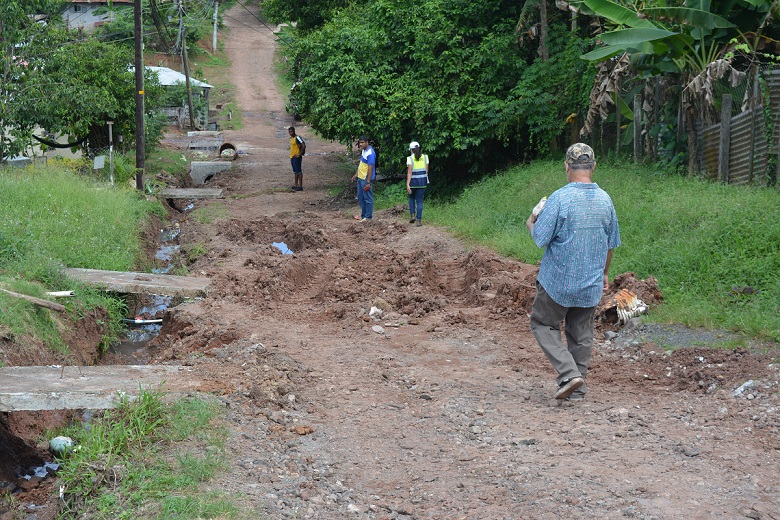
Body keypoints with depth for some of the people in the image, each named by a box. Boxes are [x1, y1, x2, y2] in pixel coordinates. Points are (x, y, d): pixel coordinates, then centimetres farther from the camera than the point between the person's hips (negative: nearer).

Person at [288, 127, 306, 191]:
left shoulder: (297, 138, -15)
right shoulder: (291, 138, 13)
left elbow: (304, 145, -23)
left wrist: (300, 154, -20)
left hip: (297, 157, -10)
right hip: (292, 157, 10)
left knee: (299, 172, -6)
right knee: (295, 172, 15)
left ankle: (300, 187, -5)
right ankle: (296, 185, 22)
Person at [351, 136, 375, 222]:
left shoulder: (370, 153, -21)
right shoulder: (363, 151, 9)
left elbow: (370, 169, -23)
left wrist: (368, 182, -24)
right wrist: (356, 174, 23)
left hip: (366, 179, -10)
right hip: (360, 178, 10)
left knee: (368, 198, 0)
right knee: (360, 198, 16)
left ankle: (368, 217, 8)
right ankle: (363, 215, 26)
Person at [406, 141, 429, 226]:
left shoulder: (410, 158, -8)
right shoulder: (425, 157, 3)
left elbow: (409, 172, -14)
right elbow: (426, 171, 7)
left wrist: (408, 184, -16)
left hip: (413, 181, -2)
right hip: (422, 181, 2)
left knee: (411, 198, 22)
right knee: (419, 201, 7)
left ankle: (412, 215, 9)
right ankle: (419, 220, 1)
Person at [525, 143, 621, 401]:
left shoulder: (560, 198, -18)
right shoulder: (605, 200, 0)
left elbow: (540, 238, -16)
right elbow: (610, 243, 10)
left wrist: (531, 223, 6)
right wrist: (604, 273, 25)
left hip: (559, 281, -5)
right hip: (591, 283, 5)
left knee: (544, 324, 11)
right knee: (581, 334, 15)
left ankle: (569, 373, -6)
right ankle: (578, 389, 21)